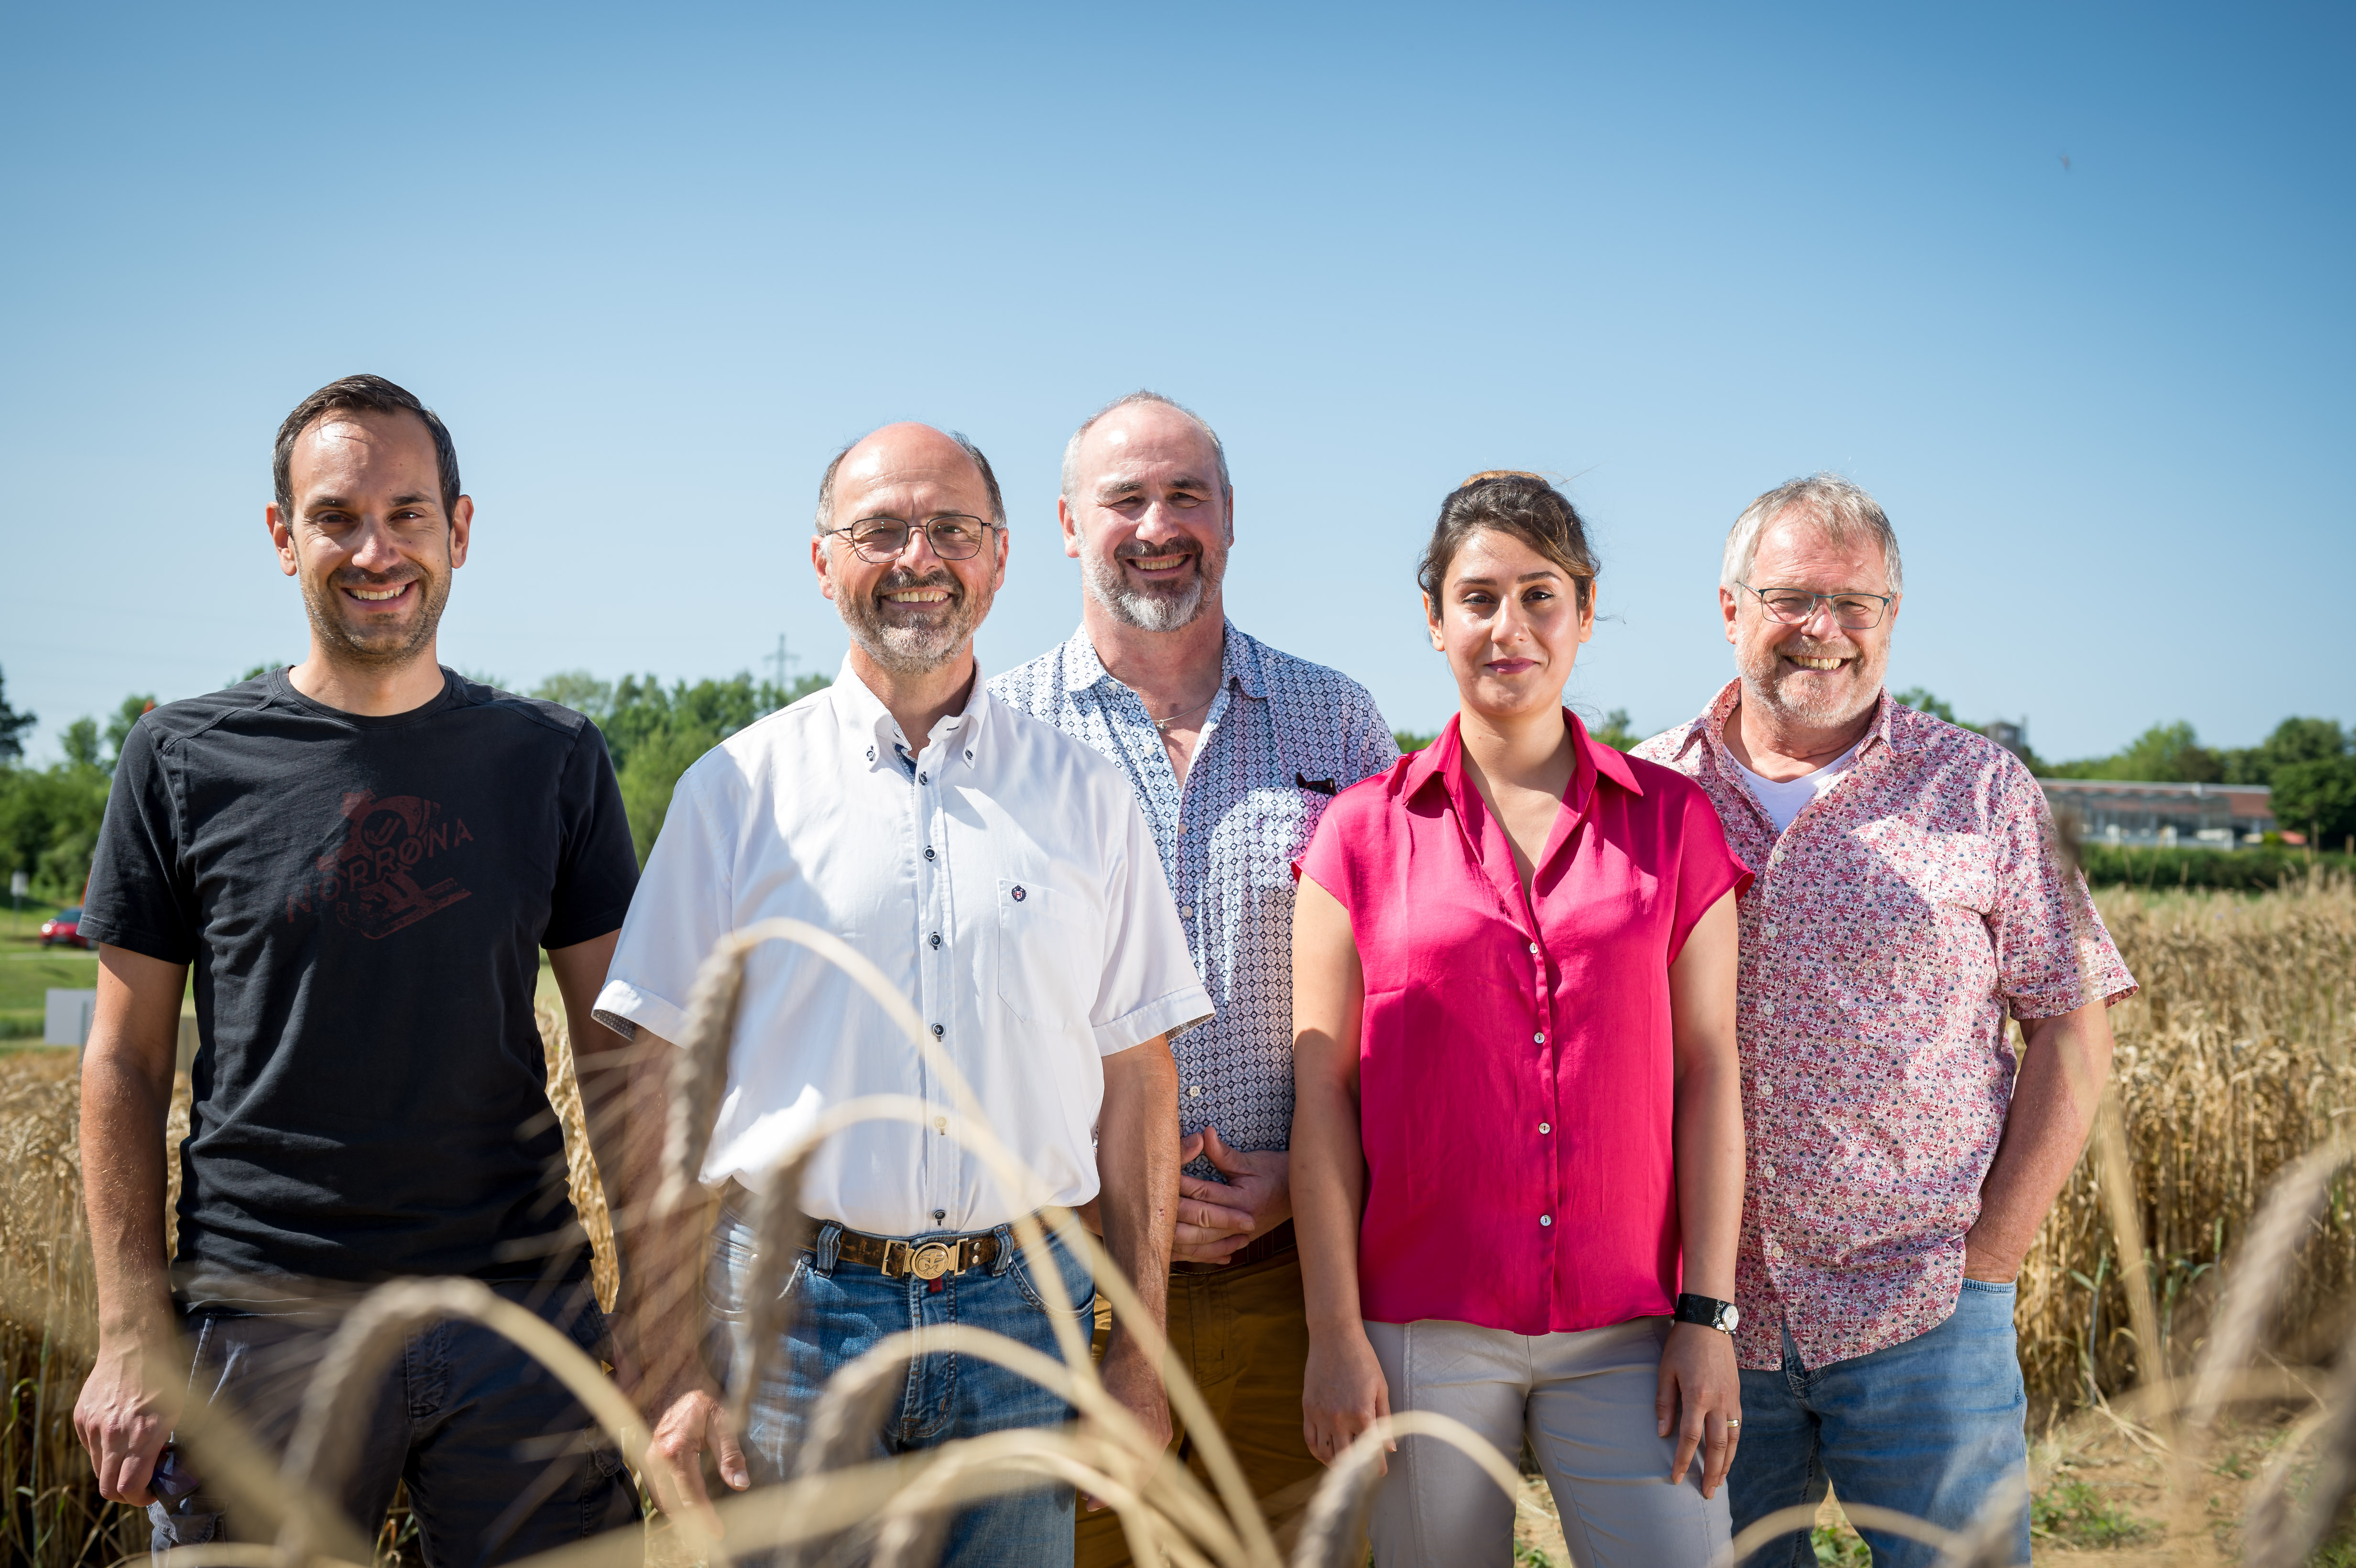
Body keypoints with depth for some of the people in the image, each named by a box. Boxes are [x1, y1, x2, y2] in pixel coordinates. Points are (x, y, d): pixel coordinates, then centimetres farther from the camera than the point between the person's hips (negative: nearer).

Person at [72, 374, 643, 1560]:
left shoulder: (553, 761, 4)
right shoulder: (185, 761, 1)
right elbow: (125, 1066, 4)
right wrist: (132, 1332, -4)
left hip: (520, 1312, 1)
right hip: (262, 1317, -1)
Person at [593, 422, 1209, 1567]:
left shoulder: (1086, 797, 6)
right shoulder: (738, 790, 1)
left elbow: (1136, 1076, 8)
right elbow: (659, 1087, 0)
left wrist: (1141, 1351, 5)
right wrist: (668, 1367, -6)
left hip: (1020, 1312, 2)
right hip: (791, 1308, -1)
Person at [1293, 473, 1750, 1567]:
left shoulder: (1672, 821, 5)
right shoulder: (1364, 831, 2)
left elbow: (1708, 1073, 4)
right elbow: (1323, 1092, 1)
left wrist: (1709, 1314, -2)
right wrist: (1333, 1333, -4)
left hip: (1627, 1332, 1)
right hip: (1423, 1330, 0)